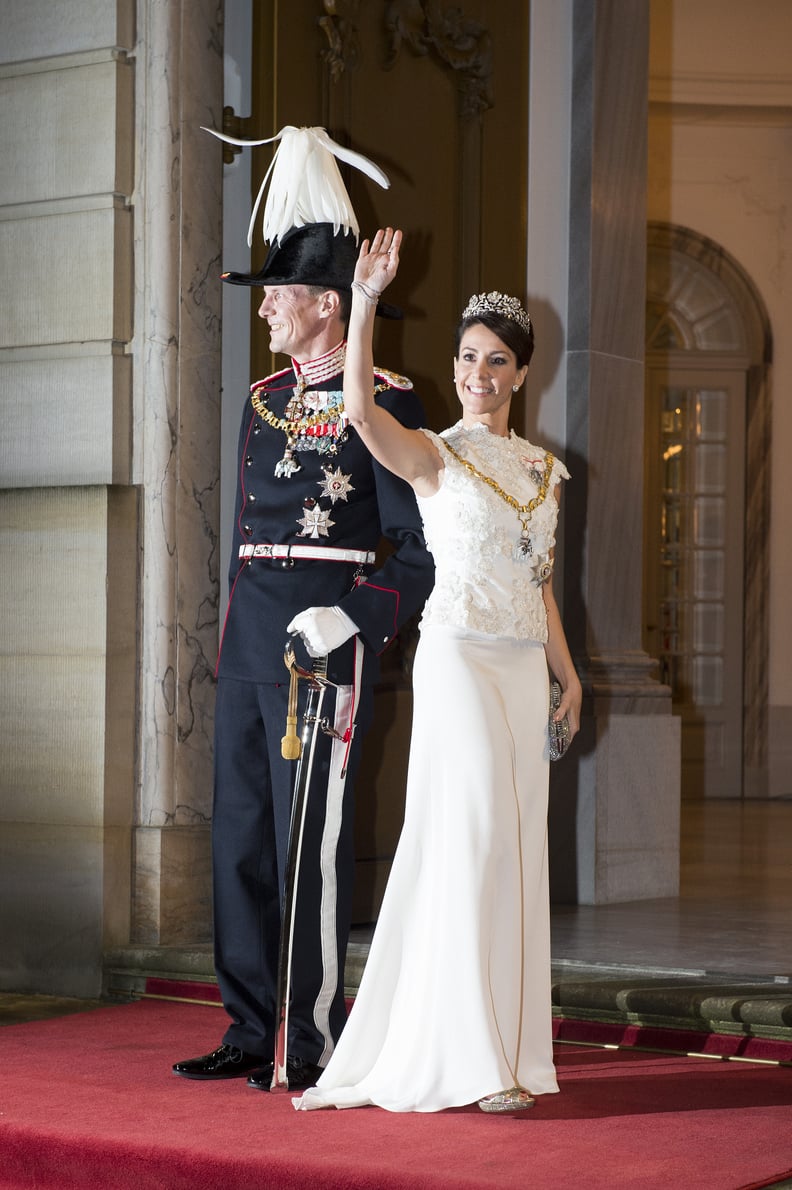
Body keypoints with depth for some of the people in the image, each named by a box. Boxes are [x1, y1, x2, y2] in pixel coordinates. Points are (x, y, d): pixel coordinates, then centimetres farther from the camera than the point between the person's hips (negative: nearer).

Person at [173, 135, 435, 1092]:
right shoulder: (263, 399, 16)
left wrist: (353, 621, -19)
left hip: (325, 637, -8)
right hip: (248, 635, 8)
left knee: (312, 837, -4)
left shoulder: (382, 402, -7)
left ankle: (315, 1041, 4)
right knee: (239, 833, 8)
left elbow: (421, 546, -8)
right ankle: (252, 1031, 17)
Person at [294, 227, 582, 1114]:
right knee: (476, 835, -11)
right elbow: (360, 409, -24)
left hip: (523, 666, 6)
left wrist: (566, 672, 16)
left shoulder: (544, 469, 15)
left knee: (514, 845, 6)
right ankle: (471, 1060, -6)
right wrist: (365, 302, -31)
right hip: (458, 654, -6)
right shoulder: (435, 457, -4)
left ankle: (500, 1045, 12)